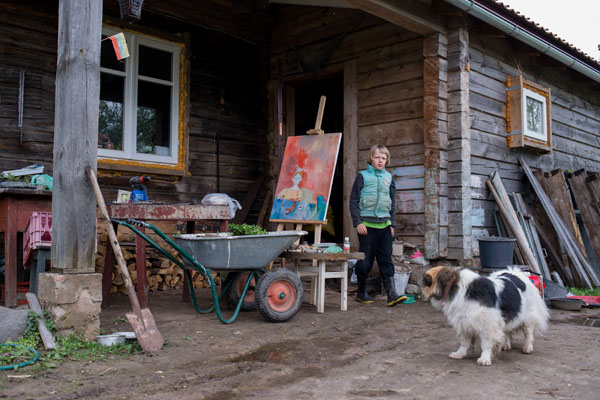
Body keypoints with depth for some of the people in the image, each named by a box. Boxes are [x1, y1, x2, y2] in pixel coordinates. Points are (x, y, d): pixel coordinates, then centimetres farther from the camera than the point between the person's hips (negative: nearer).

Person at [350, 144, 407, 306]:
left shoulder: (388, 177, 14)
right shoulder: (363, 176, 1)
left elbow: (393, 202, 19)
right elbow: (354, 201, -1)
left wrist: (392, 224, 12)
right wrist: (357, 222, -9)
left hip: (384, 224, 4)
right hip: (367, 224, -4)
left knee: (386, 260, 1)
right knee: (365, 261, 0)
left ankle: (392, 294, -3)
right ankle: (361, 293, 16)